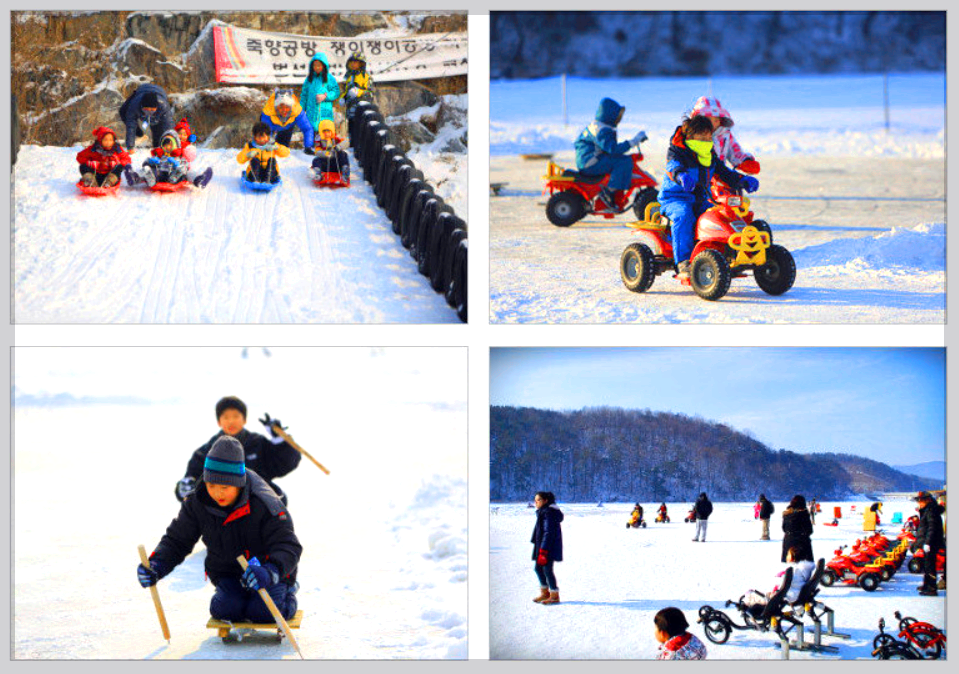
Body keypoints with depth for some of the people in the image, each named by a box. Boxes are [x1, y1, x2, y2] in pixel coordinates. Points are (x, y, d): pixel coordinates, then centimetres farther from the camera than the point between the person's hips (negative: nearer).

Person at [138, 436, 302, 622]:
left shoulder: (264, 504, -26)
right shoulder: (197, 503, -14)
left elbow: (288, 546, -28)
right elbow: (176, 541, -5)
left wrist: (269, 572, -50)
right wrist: (156, 566, -27)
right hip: (227, 573, 3)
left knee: (263, 612, -24)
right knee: (227, 610, -23)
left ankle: (287, 592, 12)